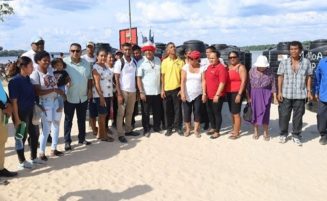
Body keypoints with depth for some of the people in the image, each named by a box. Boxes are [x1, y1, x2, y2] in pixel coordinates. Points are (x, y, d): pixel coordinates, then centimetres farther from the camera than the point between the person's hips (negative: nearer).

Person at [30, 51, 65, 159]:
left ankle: (54, 149, 28)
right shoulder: (35, 74, -14)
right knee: (46, 128, -3)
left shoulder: (50, 71, 6)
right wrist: (54, 90, -23)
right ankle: (42, 153, 12)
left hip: (56, 101, 7)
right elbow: (38, 92, -19)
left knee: (56, 125, 14)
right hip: (45, 103, -7)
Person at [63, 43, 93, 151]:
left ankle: (82, 138, 29)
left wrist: (90, 90, 4)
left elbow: (89, 78, 11)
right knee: (68, 120, 7)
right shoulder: (64, 62, -10)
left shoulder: (86, 63, 4)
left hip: (83, 97, 4)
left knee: (82, 119, 15)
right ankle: (67, 141, 16)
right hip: (69, 97, -4)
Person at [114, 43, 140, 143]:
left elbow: (136, 77, 11)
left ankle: (128, 130, 25)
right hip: (123, 91, -5)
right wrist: (119, 94, -14)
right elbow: (116, 79, -9)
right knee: (121, 113, 1)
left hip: (133, 91, 5)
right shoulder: (119, 62, -8)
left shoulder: (134, 62, 6)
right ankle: (120, 134, 6)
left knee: (130, 112, 13)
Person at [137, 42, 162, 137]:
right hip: (146, 92, -4)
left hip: (157, 91, 4)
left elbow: (161, 74, 11)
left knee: (157, 111, 14)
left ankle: (156, 127, 31)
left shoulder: (158, 60, 6)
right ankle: (146, 129, 20)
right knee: (145, 112, 7)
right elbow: (138, 78, -9)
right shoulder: (141, 62, -7)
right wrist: (141, 92, -15)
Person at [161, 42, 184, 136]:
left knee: (178, 109, 6)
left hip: (177, 89, 0)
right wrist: (162, 89, -2)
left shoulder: (180, 61, 2)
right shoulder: (164, 61, 1)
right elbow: (163, 76, 2)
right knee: (168, 110, 7)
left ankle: (178, 127, 19)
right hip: (167, 89, 0)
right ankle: (169, 128, 19)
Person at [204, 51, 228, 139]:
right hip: (209, 96, 8)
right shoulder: (209, 67, 12)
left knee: (217, 113, 2)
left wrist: (217, 95, -21)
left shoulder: (221, 68, -14)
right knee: (210, 112, 18)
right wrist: (204, 93, 9)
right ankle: (213, 128, 35)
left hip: (217, 96, -8)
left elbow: (222, 83, -19)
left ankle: (217, 132, 14)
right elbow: (205, 80, 15)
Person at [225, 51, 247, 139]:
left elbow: (243, 81, -13)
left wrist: (239, 94, -19)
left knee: (236, 113, -7)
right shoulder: (228, 67, 14)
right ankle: (234, 128, 27)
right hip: (229, 93, 7)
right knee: (232, 112, 13)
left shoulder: (241, 67, -6)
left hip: (237, 92, -7)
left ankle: (236, 133, 0)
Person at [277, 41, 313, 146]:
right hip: (286, 95, 0)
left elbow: (308, 77, 8)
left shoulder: (306, 62, 3)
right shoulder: (284, 62, 1)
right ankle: (283, 134, 21)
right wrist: (279, 92, -3)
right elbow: (280, 77, 2)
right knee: (284, 115, 5)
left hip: (300, 95, 0)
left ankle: (296, 136, 21)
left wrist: (309, 91, 3)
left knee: (298, 116, 7)